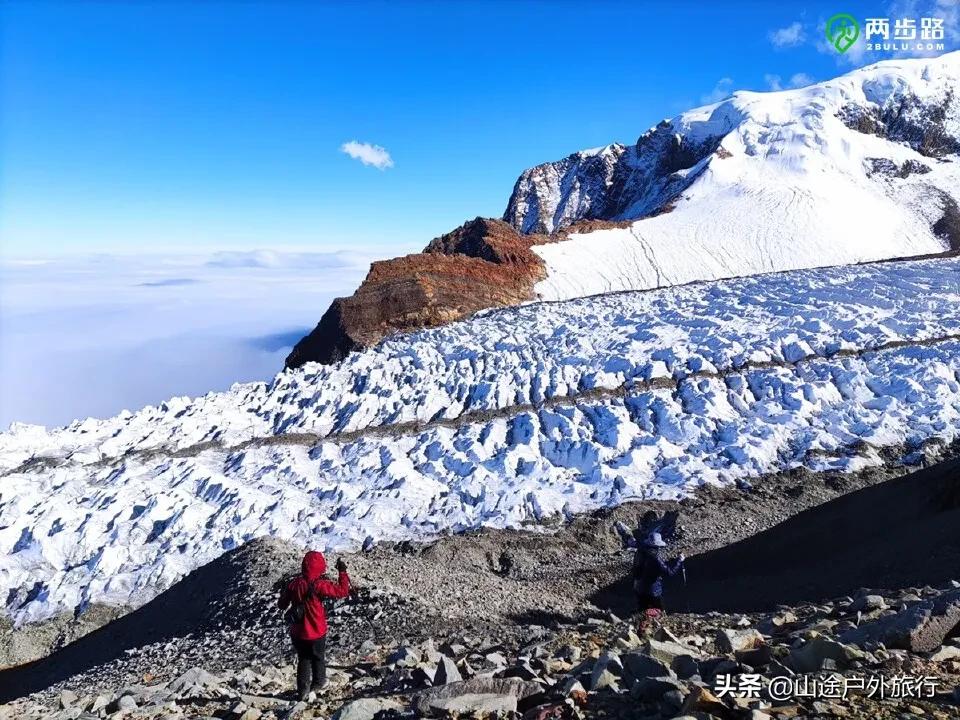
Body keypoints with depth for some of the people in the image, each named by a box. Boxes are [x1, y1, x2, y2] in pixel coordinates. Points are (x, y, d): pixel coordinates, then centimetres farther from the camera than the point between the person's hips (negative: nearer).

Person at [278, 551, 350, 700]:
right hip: (316, 632, -4)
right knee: (318, 658, 22)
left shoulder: (293, 584, -9)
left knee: (303, 659, 22)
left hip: (297, 632, 4)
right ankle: (318, 682, 39)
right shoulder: (318, 585, -24)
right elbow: (343, 591, -24)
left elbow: (282, 605, 6)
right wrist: (342, 572, -13)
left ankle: (302, 689, 23)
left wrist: (284, 594, 26)